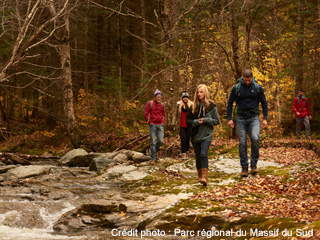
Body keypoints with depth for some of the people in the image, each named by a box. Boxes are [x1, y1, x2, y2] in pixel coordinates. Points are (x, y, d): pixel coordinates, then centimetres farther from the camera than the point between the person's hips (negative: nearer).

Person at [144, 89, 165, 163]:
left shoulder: (162, 105, 11)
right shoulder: (150, 103, -2)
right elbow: (146, 114, -3)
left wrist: (163, 122, 9)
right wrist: (149, 122, -8)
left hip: (160, 125, 4)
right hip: (152, 125, -4)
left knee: (160, 140, -2)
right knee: (153, 142, -3)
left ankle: (155, 151, 27)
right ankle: (153, 158, 4)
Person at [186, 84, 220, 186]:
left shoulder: (211, 106, -2)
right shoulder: (194, 106, 5)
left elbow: (217, 121, 1)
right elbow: (187, 120, 8)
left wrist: (205, 120, -13)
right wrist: (196, 122, -11)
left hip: (206, 135, -3)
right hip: (195, 135, 4)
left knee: (203, 154, -20)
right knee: (198, 156, 10)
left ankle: (204, 177, -24)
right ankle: (200, 175, 25)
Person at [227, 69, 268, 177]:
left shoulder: (258, 88, 0)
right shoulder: (236, 88, -1)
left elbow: (264, 103, 7)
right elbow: (230, 103, 6)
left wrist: (265, 118, 0)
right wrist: (229, 118, -1)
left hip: (254, 118, -1)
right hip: (241, 119, 1)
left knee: (255, 138, -22)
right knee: (242, 143, -1)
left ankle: (254, 164, -7)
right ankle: (244, 167, 10)